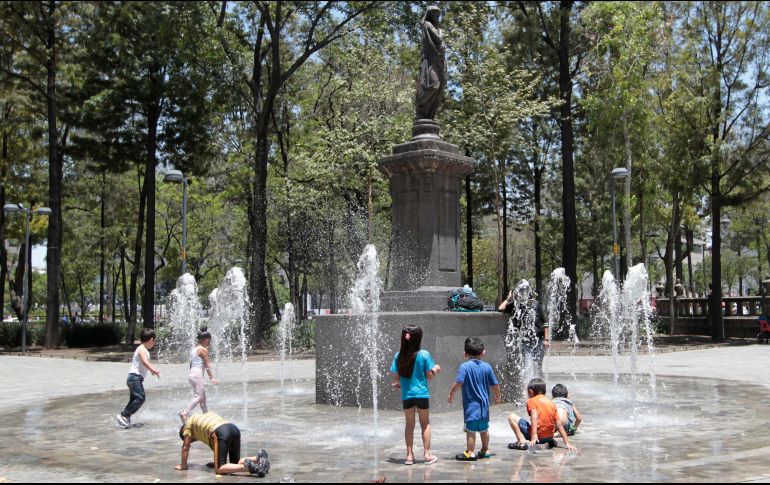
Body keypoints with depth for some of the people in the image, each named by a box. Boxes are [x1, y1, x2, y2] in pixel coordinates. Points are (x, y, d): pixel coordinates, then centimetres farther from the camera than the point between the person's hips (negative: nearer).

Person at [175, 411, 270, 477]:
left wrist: (183, 466, 34)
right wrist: (217, 462, 49)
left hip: (220, 433, -7)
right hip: (234, 429, 7)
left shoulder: (188, 424, 24)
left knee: (219, 469, -9)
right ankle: (258, 458, -6)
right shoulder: (203, 417, 43)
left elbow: (185, 446, 24)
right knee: (235, 463, 19)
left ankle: (247, 466, -31)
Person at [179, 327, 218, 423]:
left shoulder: (195, 348, 15)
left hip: (192, 373, 9)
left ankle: (206, 414, 23)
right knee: (198, 396, -8)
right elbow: (207, 365, -11)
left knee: (203, 395, 17)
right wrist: (211, 377, -7)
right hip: (198, 375, -9)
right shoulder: (204, 350, -10)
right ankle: (185, 413, -18)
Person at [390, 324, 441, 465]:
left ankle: (409, 455, 14)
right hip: (422, 394, -2)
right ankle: (427, 454, 14)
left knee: (409, 424, 14)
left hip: (406, 395, 2)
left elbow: (396, 377, 1)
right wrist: (436, 369, 13)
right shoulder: (424, 355, -12)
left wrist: (397, 384, 23)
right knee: (425, 423, 13)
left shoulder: (398, 356, -4)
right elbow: (429, 375, -7)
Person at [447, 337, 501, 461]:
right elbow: (495, 385, 7)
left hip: (471, 405, -5)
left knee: (470, 429, 0)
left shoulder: (465, 366, -12)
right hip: (484, 404, 5)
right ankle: (485, 450, 31)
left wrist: (451, 394, -6)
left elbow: (458, 383, -21)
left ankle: (470, 452, 2)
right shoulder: (487, 367, 1)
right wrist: (498, 397, 24)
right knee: (484, 429, 19)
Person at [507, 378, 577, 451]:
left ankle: (522, 442, -9)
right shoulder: (552, 403, 15)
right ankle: (550, 441, 13)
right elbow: (559, 425, 11)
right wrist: (567, 443, 11)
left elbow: (535, 417, -18)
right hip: (549, 437, 6)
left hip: (538, 436, -6)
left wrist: (534, 436, -28)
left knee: (512, 417, 5)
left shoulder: (531, 401, 1)